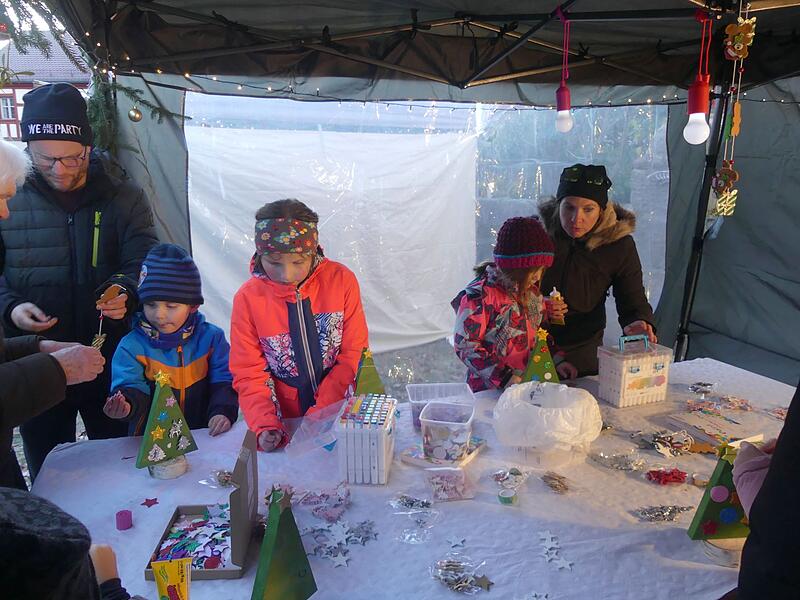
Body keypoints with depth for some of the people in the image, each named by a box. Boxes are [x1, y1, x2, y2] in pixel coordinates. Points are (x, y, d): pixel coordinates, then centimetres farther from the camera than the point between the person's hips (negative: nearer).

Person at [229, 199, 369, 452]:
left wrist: (321, 412, -12)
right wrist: (266, 425, -17)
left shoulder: (341, 280, -7)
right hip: (286, 423, 2)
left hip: (340, 412, -2)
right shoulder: (247, 298, -6)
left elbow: (354, 353, -5)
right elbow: (249, 374, -2)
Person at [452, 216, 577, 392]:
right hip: (490, 390, -6)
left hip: (531, 383, 6)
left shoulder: (531, 291, 11)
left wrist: (557, 359, 9)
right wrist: (504, 377, -18)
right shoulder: (479, 296, -15)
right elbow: (464, 345, -15)